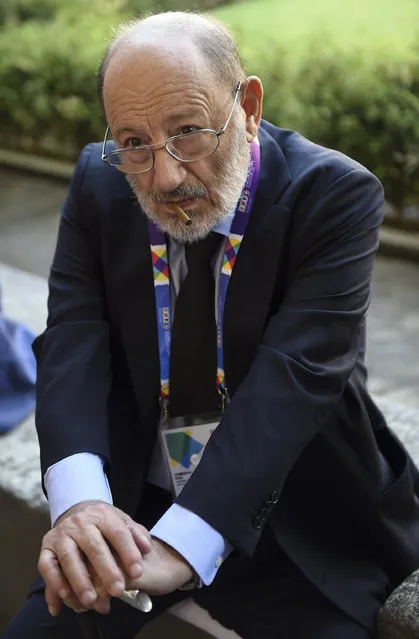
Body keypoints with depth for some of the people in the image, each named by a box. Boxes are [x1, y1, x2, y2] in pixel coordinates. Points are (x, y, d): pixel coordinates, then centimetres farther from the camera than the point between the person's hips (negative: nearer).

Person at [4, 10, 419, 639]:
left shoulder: (333, 194, -16)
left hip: (298, 529, -2)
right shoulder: (99, 185, -4)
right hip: (133, 510, 3)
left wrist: (183, 541, -38)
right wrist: (79, 497, -33)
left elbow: (297, 372, -27)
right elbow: (74, 339, -14)